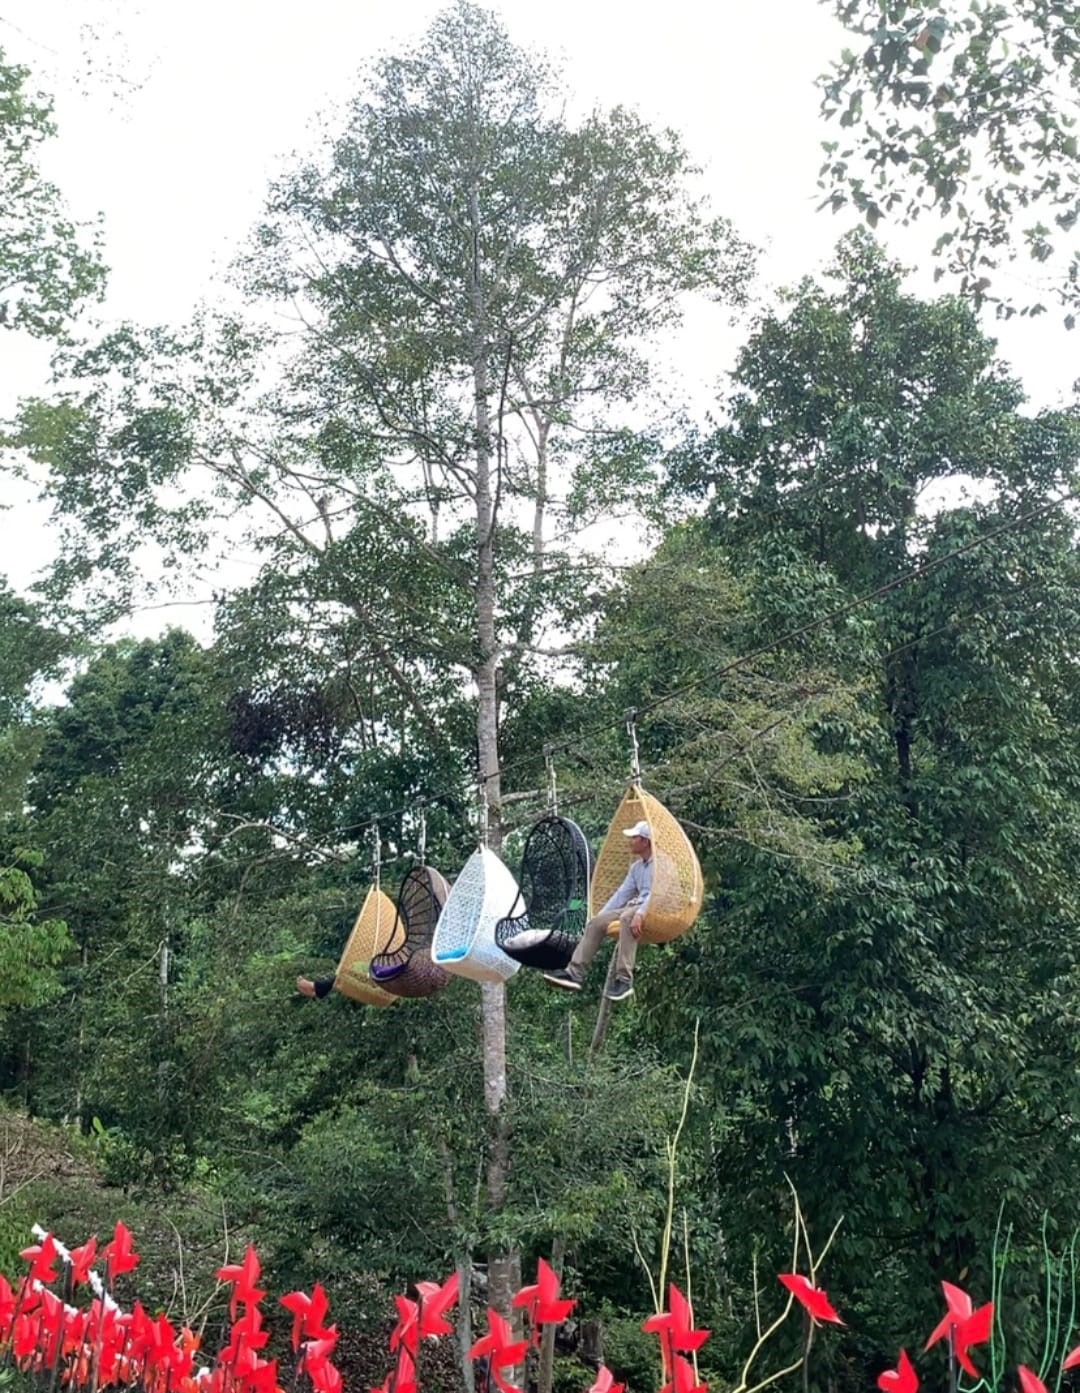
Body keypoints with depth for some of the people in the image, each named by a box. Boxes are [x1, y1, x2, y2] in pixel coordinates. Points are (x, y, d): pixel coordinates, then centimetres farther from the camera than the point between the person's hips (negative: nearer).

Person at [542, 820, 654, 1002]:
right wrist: (599, 915, 15)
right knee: (596, 922, -3)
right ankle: (574, 972, -9)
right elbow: (622, 893, 22)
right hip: (635, 906, 9)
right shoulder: (636, 866, 21)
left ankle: (624, 979, -38)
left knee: (627, 918, -38)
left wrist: (640, 913, -36)